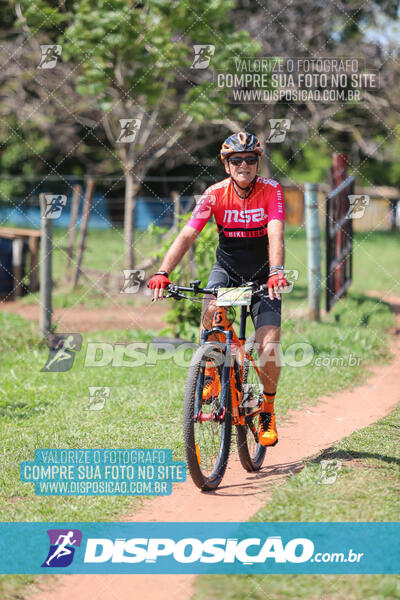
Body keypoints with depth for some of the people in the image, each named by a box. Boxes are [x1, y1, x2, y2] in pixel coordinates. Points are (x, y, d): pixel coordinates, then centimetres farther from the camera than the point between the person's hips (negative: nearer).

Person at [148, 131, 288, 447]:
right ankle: (211, 373, -8)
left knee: (269, 349, -14)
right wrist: (163, 272, -38)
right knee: (211, 309, -33)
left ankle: (268, 410, 11)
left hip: (263, 274, -1)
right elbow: (187, 235, -23)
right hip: (227, 267, 1)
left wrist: (276, 272, -49)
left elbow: (276, 235, -31)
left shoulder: (270, 190, -17)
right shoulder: (216, 193, -15)